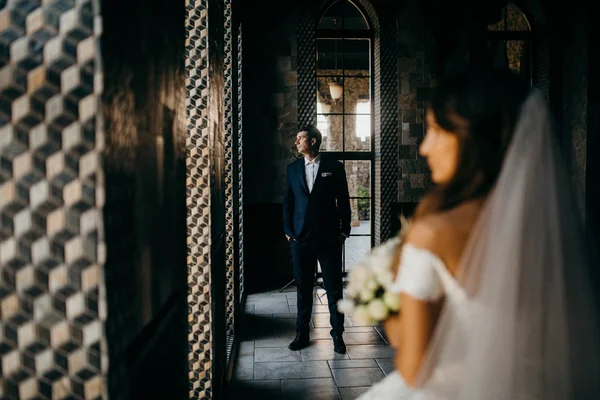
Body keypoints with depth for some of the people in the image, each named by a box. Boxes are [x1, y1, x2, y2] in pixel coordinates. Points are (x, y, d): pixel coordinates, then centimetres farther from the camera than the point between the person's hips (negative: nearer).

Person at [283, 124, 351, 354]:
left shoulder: (334, 168, 0)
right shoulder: (293, 169, 8)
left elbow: (344, 201, 2)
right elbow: (287, 202, 10)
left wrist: (344, 231, -1)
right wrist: (288, 231, 3)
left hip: (329, 238, -2)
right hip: (301, 238, 2)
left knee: (334, 288, 4)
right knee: (303, 288, 10)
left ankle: (337, 334, 16)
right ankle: (302, 334, 22)